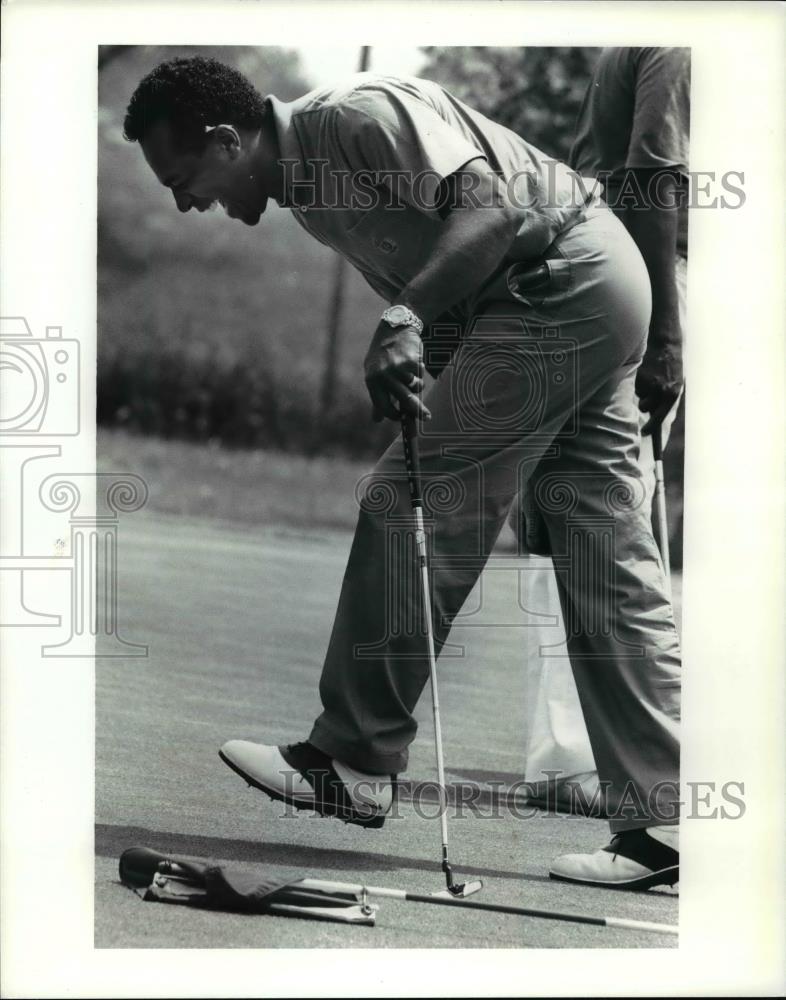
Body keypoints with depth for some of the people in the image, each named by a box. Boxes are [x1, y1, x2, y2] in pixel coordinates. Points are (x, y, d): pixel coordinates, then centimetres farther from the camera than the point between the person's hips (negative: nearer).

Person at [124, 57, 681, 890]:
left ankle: (354, 762, -1)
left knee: (405, 506, -8)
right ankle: (658, 822, 5)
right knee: (610, 568, 6)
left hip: (561, 281, -11)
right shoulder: (306, 194, 16)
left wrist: (404, 319, -28)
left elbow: (494, 206, -23)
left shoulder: (358, 114, -14)